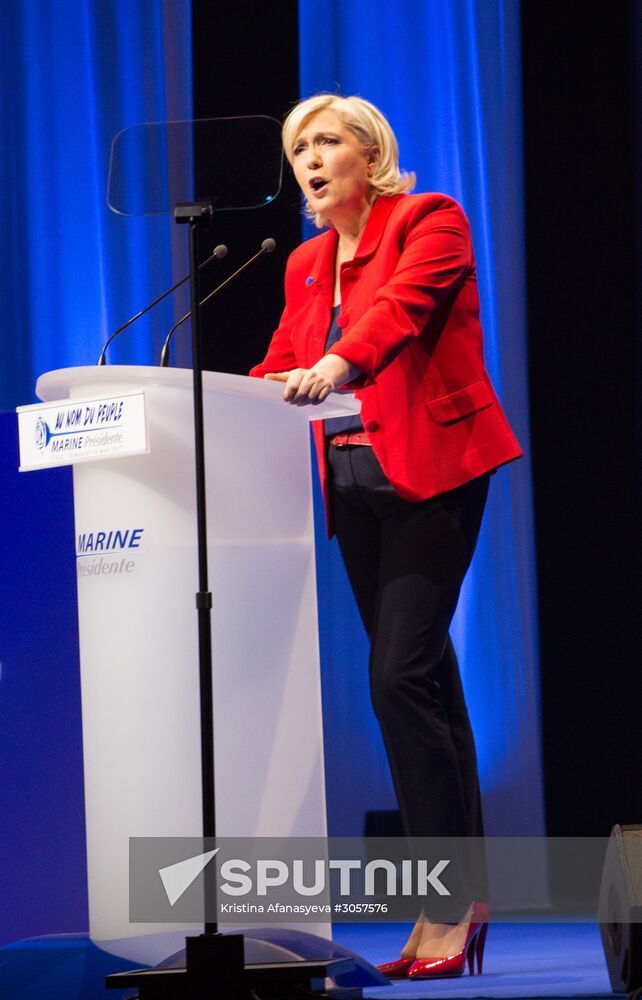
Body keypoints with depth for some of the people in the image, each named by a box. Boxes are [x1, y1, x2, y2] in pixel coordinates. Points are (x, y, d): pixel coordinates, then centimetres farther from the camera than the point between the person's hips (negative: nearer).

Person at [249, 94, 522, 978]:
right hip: (355, 483, 7)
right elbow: (276, 372, 16)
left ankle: (448, 903, -10)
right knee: (422, 682, 6)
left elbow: (399, 305, -22)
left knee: (401, 674, -16)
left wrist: (336, 365, -39)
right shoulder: (306, 265, 18)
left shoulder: (429, 222, -3)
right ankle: (462, 901, 10)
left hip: (431, 473, -7)